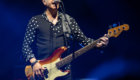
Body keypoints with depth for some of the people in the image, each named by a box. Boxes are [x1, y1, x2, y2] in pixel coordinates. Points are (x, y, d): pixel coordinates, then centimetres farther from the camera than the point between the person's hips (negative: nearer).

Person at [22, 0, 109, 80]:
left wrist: (98, 44, -13)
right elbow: (26, 45, 1)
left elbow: (83, 39, 5)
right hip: (41, 72, -1)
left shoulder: (69, 20, 9)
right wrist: (34, 62, -14)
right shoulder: (35, 21, 4)